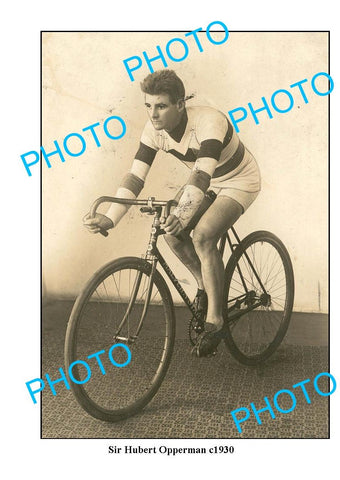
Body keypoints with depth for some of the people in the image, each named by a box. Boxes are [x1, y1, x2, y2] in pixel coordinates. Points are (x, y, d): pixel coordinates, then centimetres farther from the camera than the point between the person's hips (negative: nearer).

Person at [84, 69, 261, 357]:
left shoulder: (208, 122, -35)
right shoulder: (155, 130, -17)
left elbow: (203, 175, -48)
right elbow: (135, 176, -22)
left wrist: (183, 214, -64)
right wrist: (110, 218, -34)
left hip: (239, 181, -6)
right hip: (206, 181, 6)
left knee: (202, 236, -27)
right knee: (172, 231, -15)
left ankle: (215, 320, -14)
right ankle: (205, 286, 11)